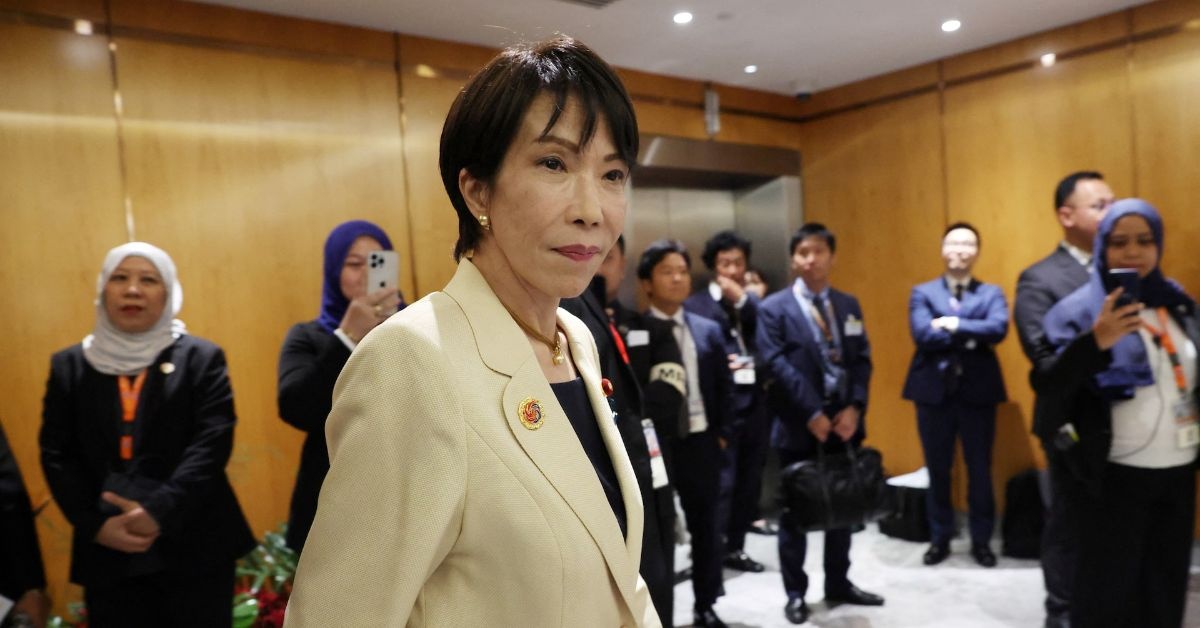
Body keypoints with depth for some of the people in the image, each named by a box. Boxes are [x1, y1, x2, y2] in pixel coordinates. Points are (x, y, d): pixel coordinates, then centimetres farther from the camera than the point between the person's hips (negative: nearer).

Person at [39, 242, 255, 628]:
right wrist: (95, 524, -10)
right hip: (107, 554, 2)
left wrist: (160, 512, -20)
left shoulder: (202, 359, 0)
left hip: (195, 546, -2)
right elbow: (56, 455, 4)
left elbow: (212, 444, -9)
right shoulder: (69, 366, 9)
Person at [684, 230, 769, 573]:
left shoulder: (753, 301, 13)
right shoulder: (695, 305, -2)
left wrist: (742, 299, -8)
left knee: (749, 480, 12)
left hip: (756, 402, 5)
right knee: (721, 482, -8)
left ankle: (735, 548, 25)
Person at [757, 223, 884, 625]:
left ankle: (838, 584, 31)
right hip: (798, 426, -4)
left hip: (843, 421, 5)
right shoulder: (774, 308, -5)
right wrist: (812, 414, -17)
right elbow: (778, 366, -13)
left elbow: (862, 360, 5)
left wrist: (854, 408, -9)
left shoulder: (848, 305, 11)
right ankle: (796, 593, 20)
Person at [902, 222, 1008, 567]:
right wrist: (971, 337, -13)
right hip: (934, 391, 0)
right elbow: (922, 335, -12)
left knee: (980, 469, 8)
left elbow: (998, 328, -14)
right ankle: (940, 538, 21)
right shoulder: (922, 292, 5)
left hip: (978, 391, 0)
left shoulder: (992, 293, 7)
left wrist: (955, 324, -15)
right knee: (938, 470, 9)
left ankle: (981, 540, 22)